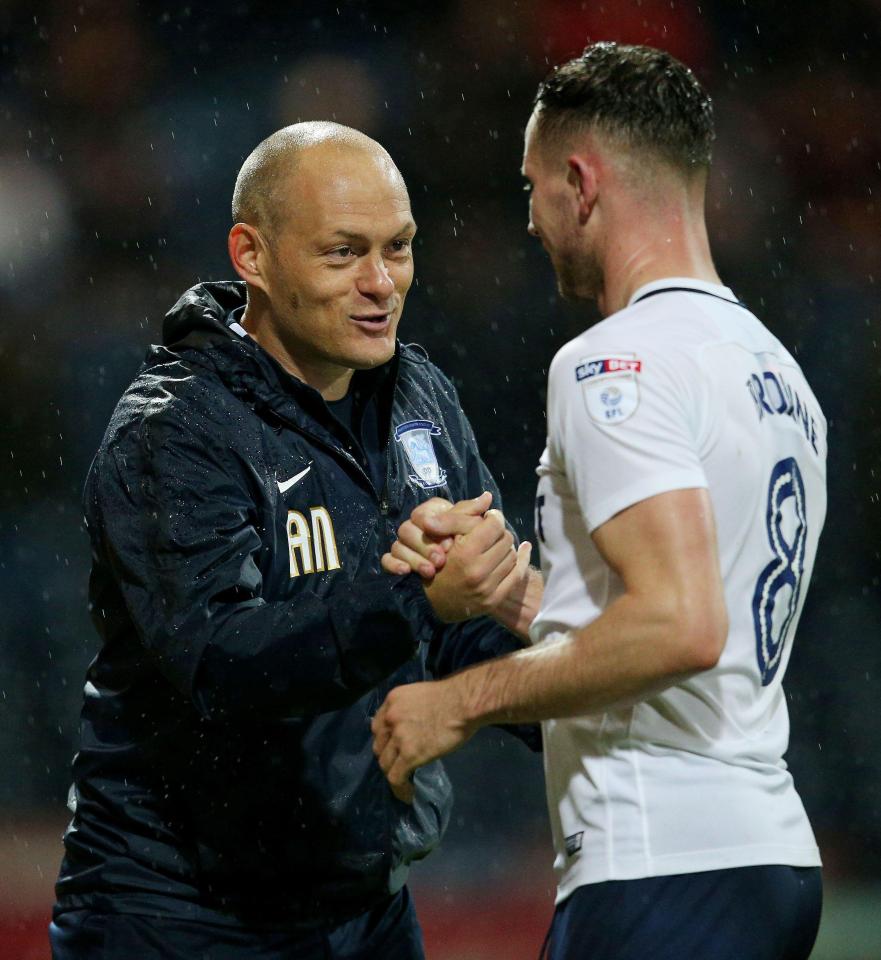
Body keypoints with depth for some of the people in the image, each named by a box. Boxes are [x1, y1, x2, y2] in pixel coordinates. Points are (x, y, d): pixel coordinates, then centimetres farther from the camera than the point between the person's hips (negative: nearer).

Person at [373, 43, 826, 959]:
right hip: (772, 852, 9)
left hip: (659, 867, -9)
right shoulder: (775, 370, 18)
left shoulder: (616, 361, -12)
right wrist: (500, 583, 16)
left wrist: (466, 700, -14)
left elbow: (680, 628, -24)